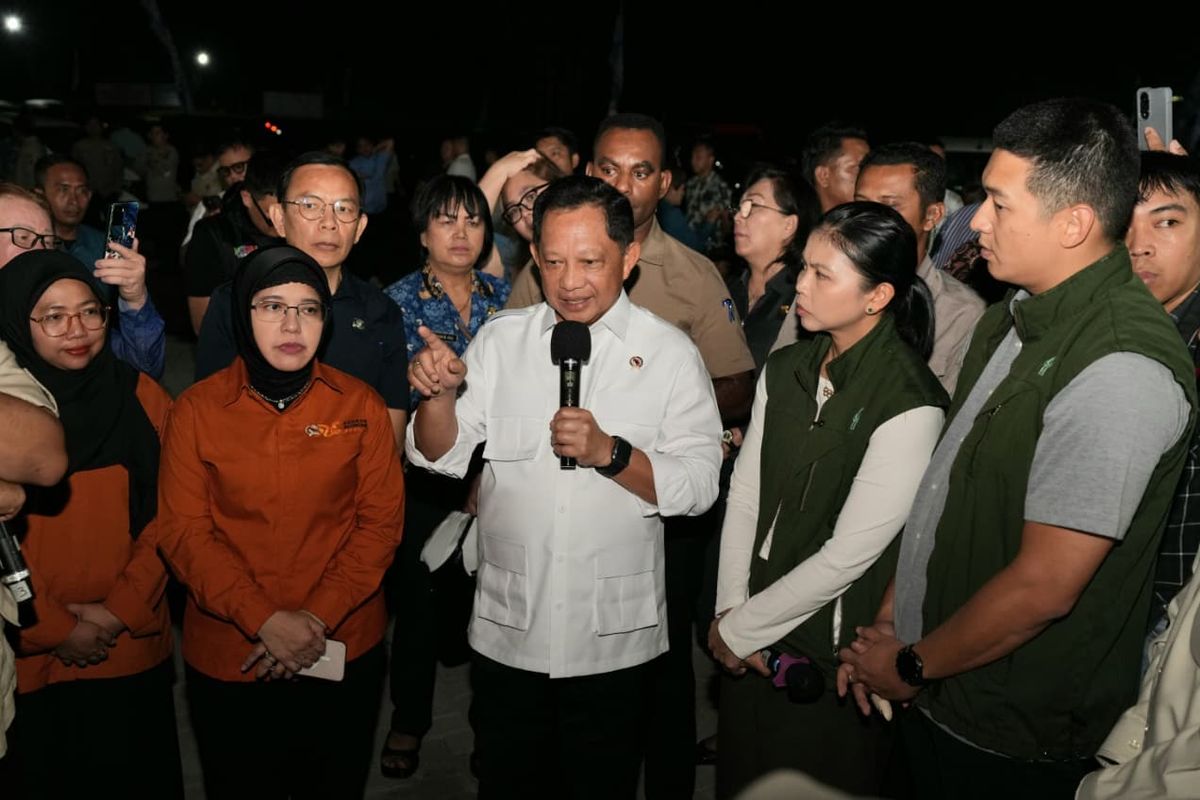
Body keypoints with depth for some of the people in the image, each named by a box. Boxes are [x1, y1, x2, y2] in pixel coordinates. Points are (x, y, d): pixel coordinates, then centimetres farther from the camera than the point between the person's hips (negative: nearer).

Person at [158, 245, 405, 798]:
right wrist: (264, 619, -17)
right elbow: (183, 531, -7)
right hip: (228, 657, 0)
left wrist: (320, 617, -15)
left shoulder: (361, 406, -3)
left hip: (344, 650, 1)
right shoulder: (197, 410, -5)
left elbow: (381, 521, -4)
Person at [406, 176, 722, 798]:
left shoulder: (669, 354, -7)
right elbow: (442, 456, -2)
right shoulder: (501, 339, 0)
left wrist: (610, 452, -26)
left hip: (614, 640, -2)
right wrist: (438, 395, -22)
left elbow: (699, 485, -11)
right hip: (506, 632, 2)